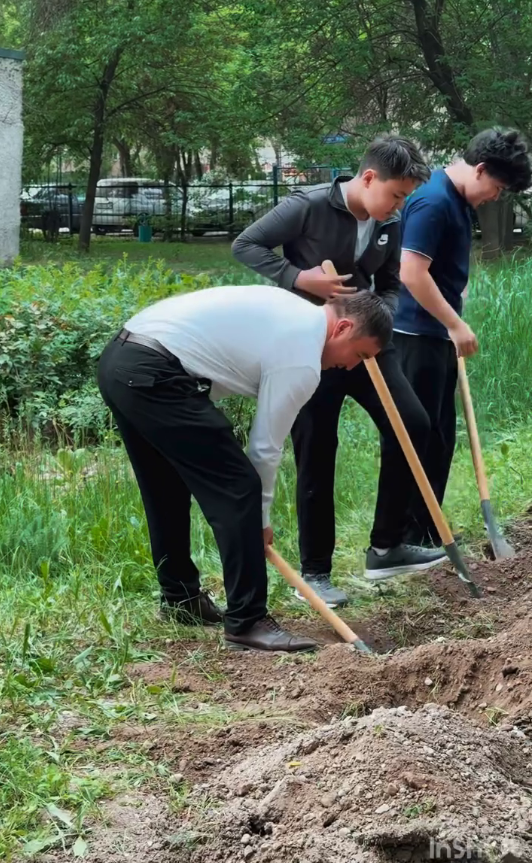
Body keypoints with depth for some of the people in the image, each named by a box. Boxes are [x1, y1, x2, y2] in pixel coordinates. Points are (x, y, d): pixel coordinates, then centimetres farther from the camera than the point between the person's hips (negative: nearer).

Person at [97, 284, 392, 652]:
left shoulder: (293, 310, 19)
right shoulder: (302, 362, -8)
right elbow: (266, 446, -1)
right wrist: (261, 518, 13)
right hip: (154, 376, -11)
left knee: (167, 491, 25)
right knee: (238, 490, -8)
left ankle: (179, 596, 40)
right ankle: (247, 622, -6)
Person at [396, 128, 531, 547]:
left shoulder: (457, 200, 11)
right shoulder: (434, 202, -19)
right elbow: (412, 273, -25)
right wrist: (456, 324, -20)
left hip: (438, 334, 10)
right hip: (419, 336, -10)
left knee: (441, 434, 14)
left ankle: (429, 528, 22)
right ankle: (413, 536, 4)